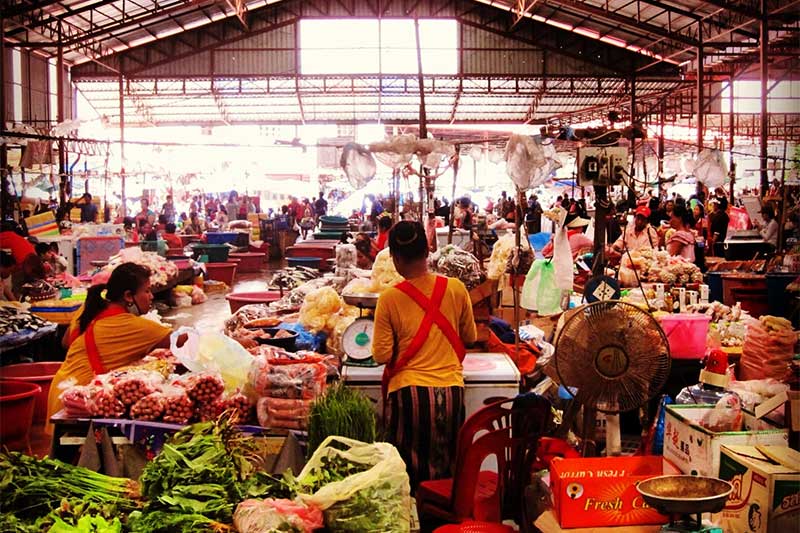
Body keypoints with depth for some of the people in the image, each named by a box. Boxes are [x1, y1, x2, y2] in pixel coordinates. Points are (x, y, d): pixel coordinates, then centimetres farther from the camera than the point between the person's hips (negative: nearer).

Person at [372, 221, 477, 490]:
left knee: (410, 472, 11)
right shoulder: (456, 289, -3)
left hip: (409, 392, -2)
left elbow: (382, 355, -5)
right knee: (446, 469, 15)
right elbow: (470, 338, 11)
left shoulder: (389, 299, -9)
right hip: (451, 389, 2)